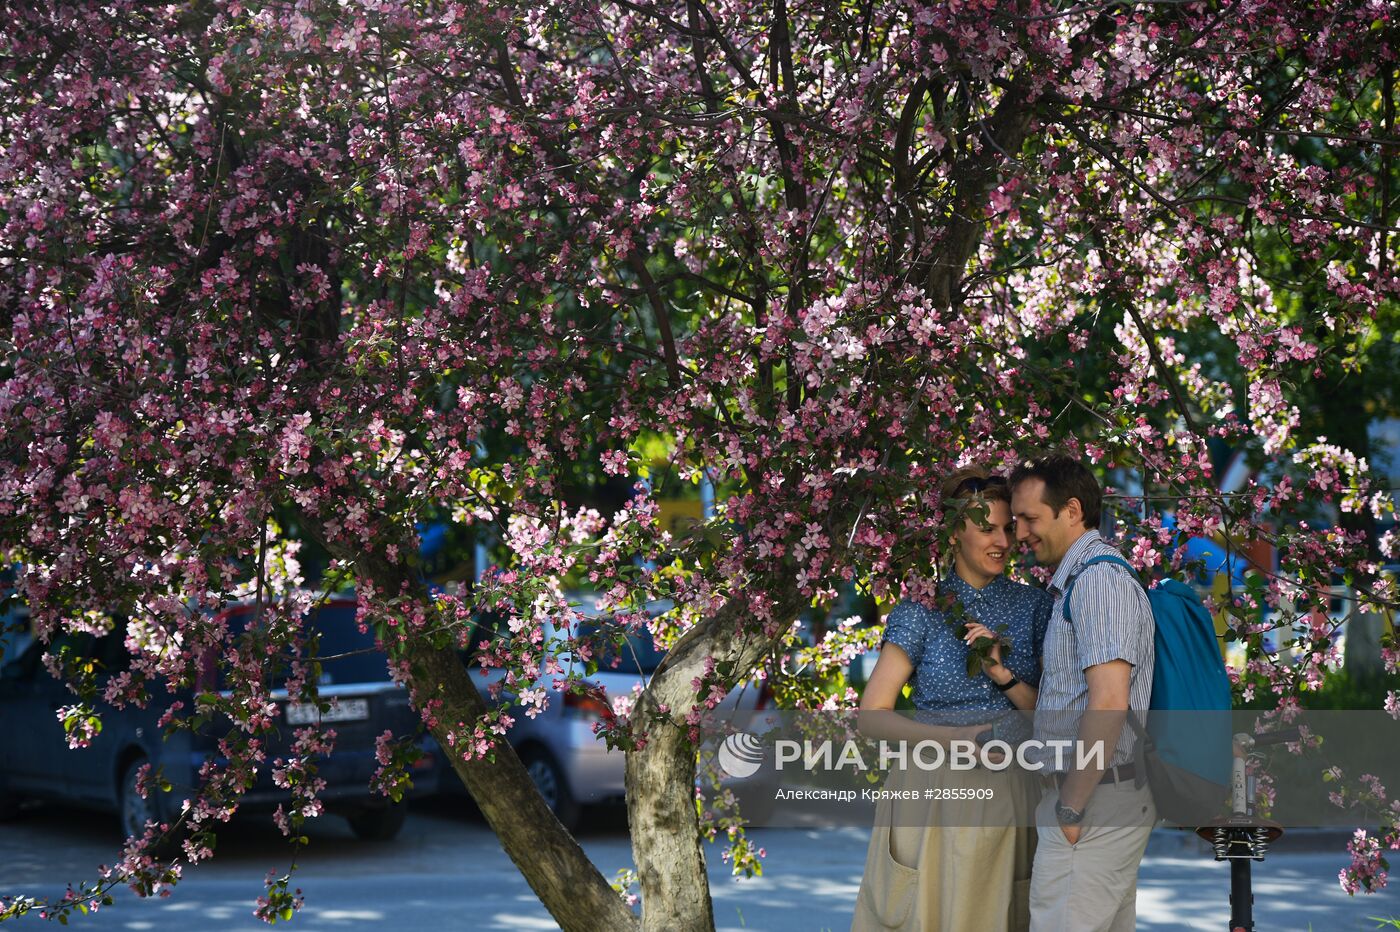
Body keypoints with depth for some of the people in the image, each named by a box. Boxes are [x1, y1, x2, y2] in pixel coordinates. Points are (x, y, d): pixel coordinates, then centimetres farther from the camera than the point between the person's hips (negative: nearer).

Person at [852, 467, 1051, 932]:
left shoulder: (1033, 606, 6)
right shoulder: (921, 610, -3)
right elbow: (871, 716, -6)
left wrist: (1002, 673, -13)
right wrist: (960, 737, -16)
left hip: (1009, 796, 2)